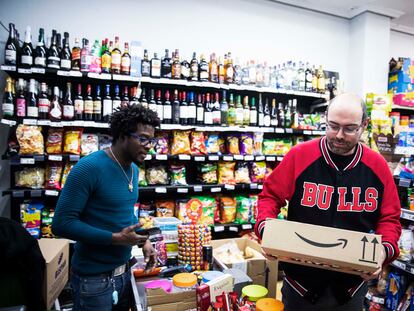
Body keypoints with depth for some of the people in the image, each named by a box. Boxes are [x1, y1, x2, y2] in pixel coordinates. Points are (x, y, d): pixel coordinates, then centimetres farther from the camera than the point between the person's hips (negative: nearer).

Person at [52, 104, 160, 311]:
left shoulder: (133, 169, 3)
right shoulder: (89, 168, -22)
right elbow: (61, 223, -23)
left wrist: (144, 240, 2)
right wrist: (115, 238, -24)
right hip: (93, 278, -7)